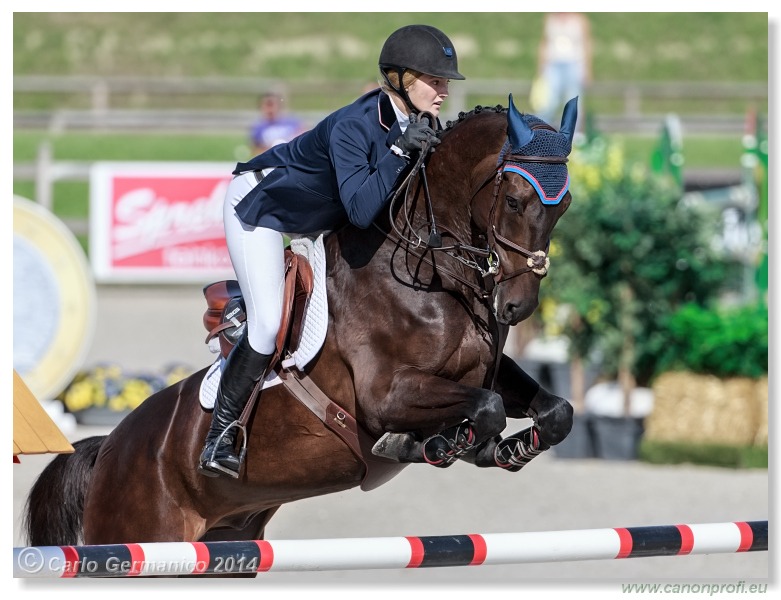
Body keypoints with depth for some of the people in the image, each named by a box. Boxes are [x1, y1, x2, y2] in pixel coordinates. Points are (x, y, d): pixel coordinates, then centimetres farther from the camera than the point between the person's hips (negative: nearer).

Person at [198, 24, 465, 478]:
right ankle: (219, 439, -9)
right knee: (268, 323, -18)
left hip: (317, 216, 9)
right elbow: (361, 210, -45)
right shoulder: (354, 126, -36)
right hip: (261, 206, -9)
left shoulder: (417, 126, -13)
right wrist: (399, 150, -47)